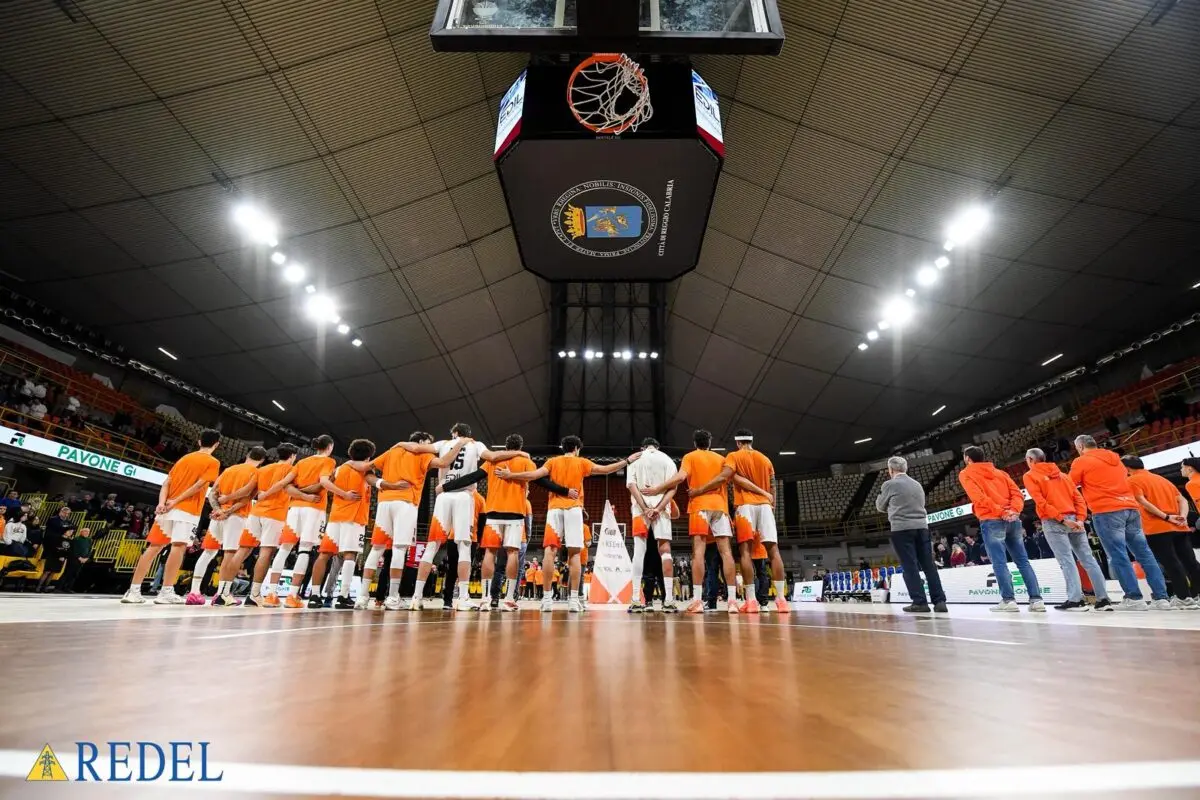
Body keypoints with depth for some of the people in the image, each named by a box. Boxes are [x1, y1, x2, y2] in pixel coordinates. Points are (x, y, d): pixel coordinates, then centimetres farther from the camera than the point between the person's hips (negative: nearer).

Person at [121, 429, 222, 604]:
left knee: (154, 547, 8)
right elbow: (199, 485, -12)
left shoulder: (184, 458, 20)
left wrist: (162, 503, -1)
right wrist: (176, 501, -8)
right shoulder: (213, 462, 0)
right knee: (178, 547, -8)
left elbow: (166, 483, 10)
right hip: (187, 511, -6)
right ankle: (166, 592, -12)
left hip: (168, 509, 6)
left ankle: (133, 591, 8)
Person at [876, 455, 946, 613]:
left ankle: (920, 602, -1)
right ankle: (939, 601, 8)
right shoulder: (917, 484, 15)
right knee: (929, 565, 8)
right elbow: (920, 505, 22)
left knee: (910, 566, -2)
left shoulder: (889, 484, -3)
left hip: (902, 529, -6)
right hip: (922, 527, 6)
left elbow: (880, 506, 8)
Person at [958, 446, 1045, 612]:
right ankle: (1036, 599, 6)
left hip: (991, 520, -6)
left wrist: (999, 512, -9)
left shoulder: (966, 474, 5)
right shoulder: (1000, 472, 22)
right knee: (1023, 561, 9)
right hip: (1013, 519, 6)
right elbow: (1017, 493, 9)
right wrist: (1014, 510, -3)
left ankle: (1008, 600, -7)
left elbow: (978, 497, -10)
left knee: (999, 562, -4)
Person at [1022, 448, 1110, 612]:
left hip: (1053, 522, -6)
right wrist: (1080, 519, 1)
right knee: (1088, 559, 6)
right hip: (1073, 520, 6)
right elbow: (1078, 497, 10)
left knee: (1066, 560, -7)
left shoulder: (1029, 476, 2)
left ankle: (1076, 600, -10)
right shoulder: (1061, 474, 20)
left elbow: (1041, 502, -10)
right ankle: (1103, 599, 7)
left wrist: (1061, 519, -10)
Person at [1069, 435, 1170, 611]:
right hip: (1130, 507, 7)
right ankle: (1161, 598, 8)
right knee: (1144, 554, 7)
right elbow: (1123, 479, 32)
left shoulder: (1081, 461, 0)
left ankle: (1134, 599, -8)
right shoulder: (1115, 458, 21)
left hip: (1107, 511, -7)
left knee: (1118, 556, -6)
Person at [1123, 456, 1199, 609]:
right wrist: (1182, 516, 1)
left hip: (1157, 529, -8)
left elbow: (1143, 502, -14)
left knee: (1171, 564, -7)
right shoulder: (1162, 479, 22)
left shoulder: (1132, 480, -1)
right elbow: (1182, 499, 14)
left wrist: (1166, 517, -11)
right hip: (1179, 527, 8)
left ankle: (1185, 599, -7)